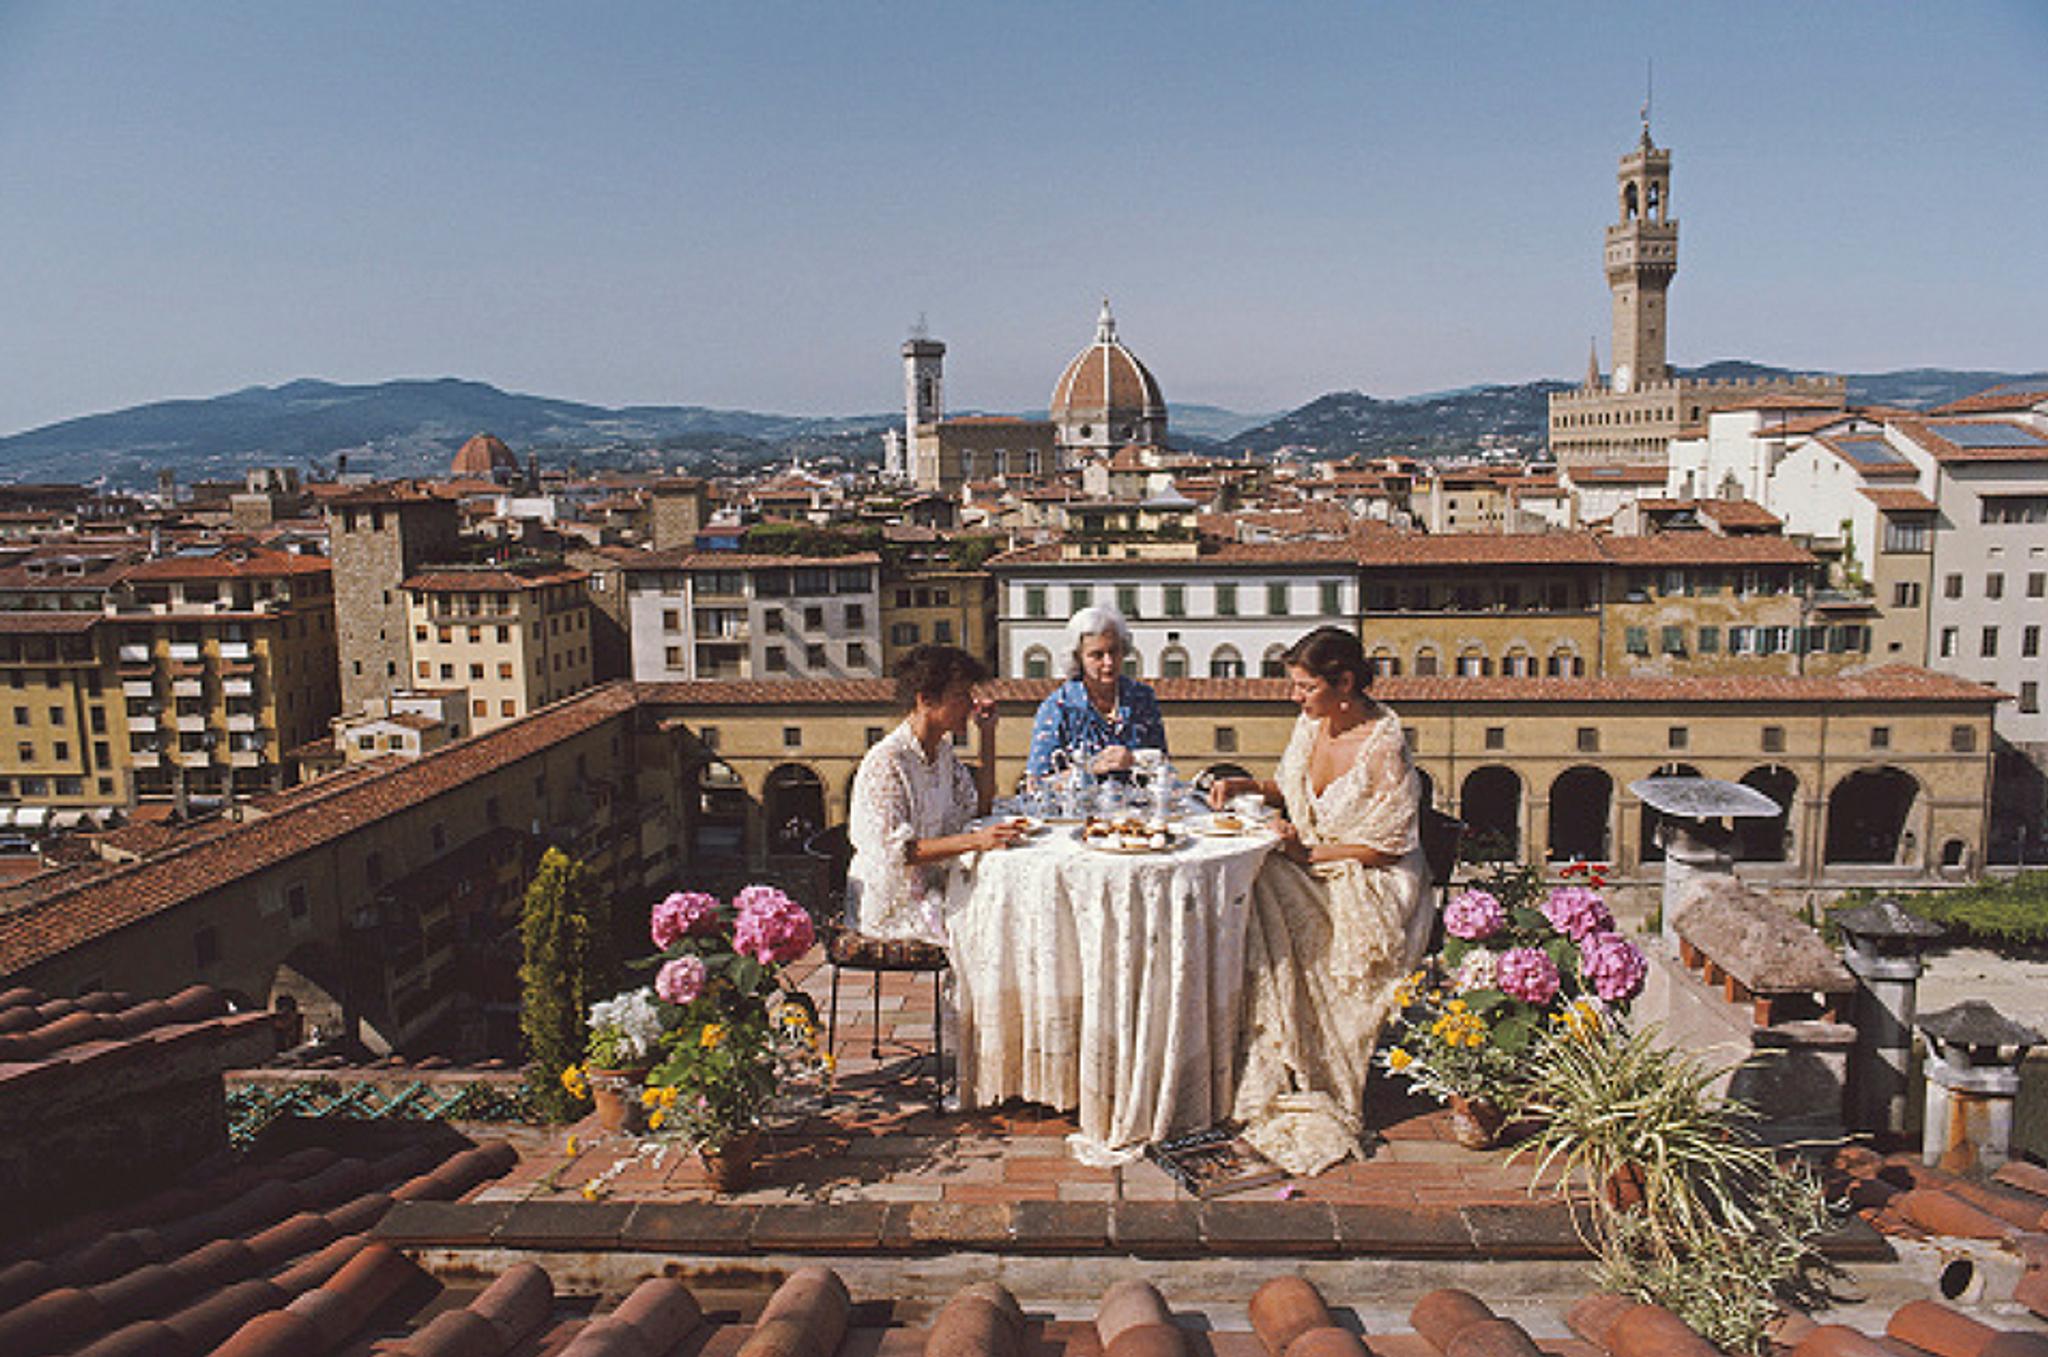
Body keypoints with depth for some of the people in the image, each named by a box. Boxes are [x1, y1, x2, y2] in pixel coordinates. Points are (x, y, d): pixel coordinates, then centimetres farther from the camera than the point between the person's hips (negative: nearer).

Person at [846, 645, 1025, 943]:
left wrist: (987, 733, 12)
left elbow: (980, 804, 19)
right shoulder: (886, 762, -18)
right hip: (890, 907, -8)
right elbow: (895, 851, -24)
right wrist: (975, 840, -31)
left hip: (931, 888, 8)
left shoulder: (942, 751, 9)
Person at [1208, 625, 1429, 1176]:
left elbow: (1386, 846, -16)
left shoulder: (1384, 747, -18)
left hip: (1370, 882, -7)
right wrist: (1245, 787, 3)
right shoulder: (1312, 723, 3)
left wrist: (1308, 852, -19)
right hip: (1312, 865, 7)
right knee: (1247, 891, -21)